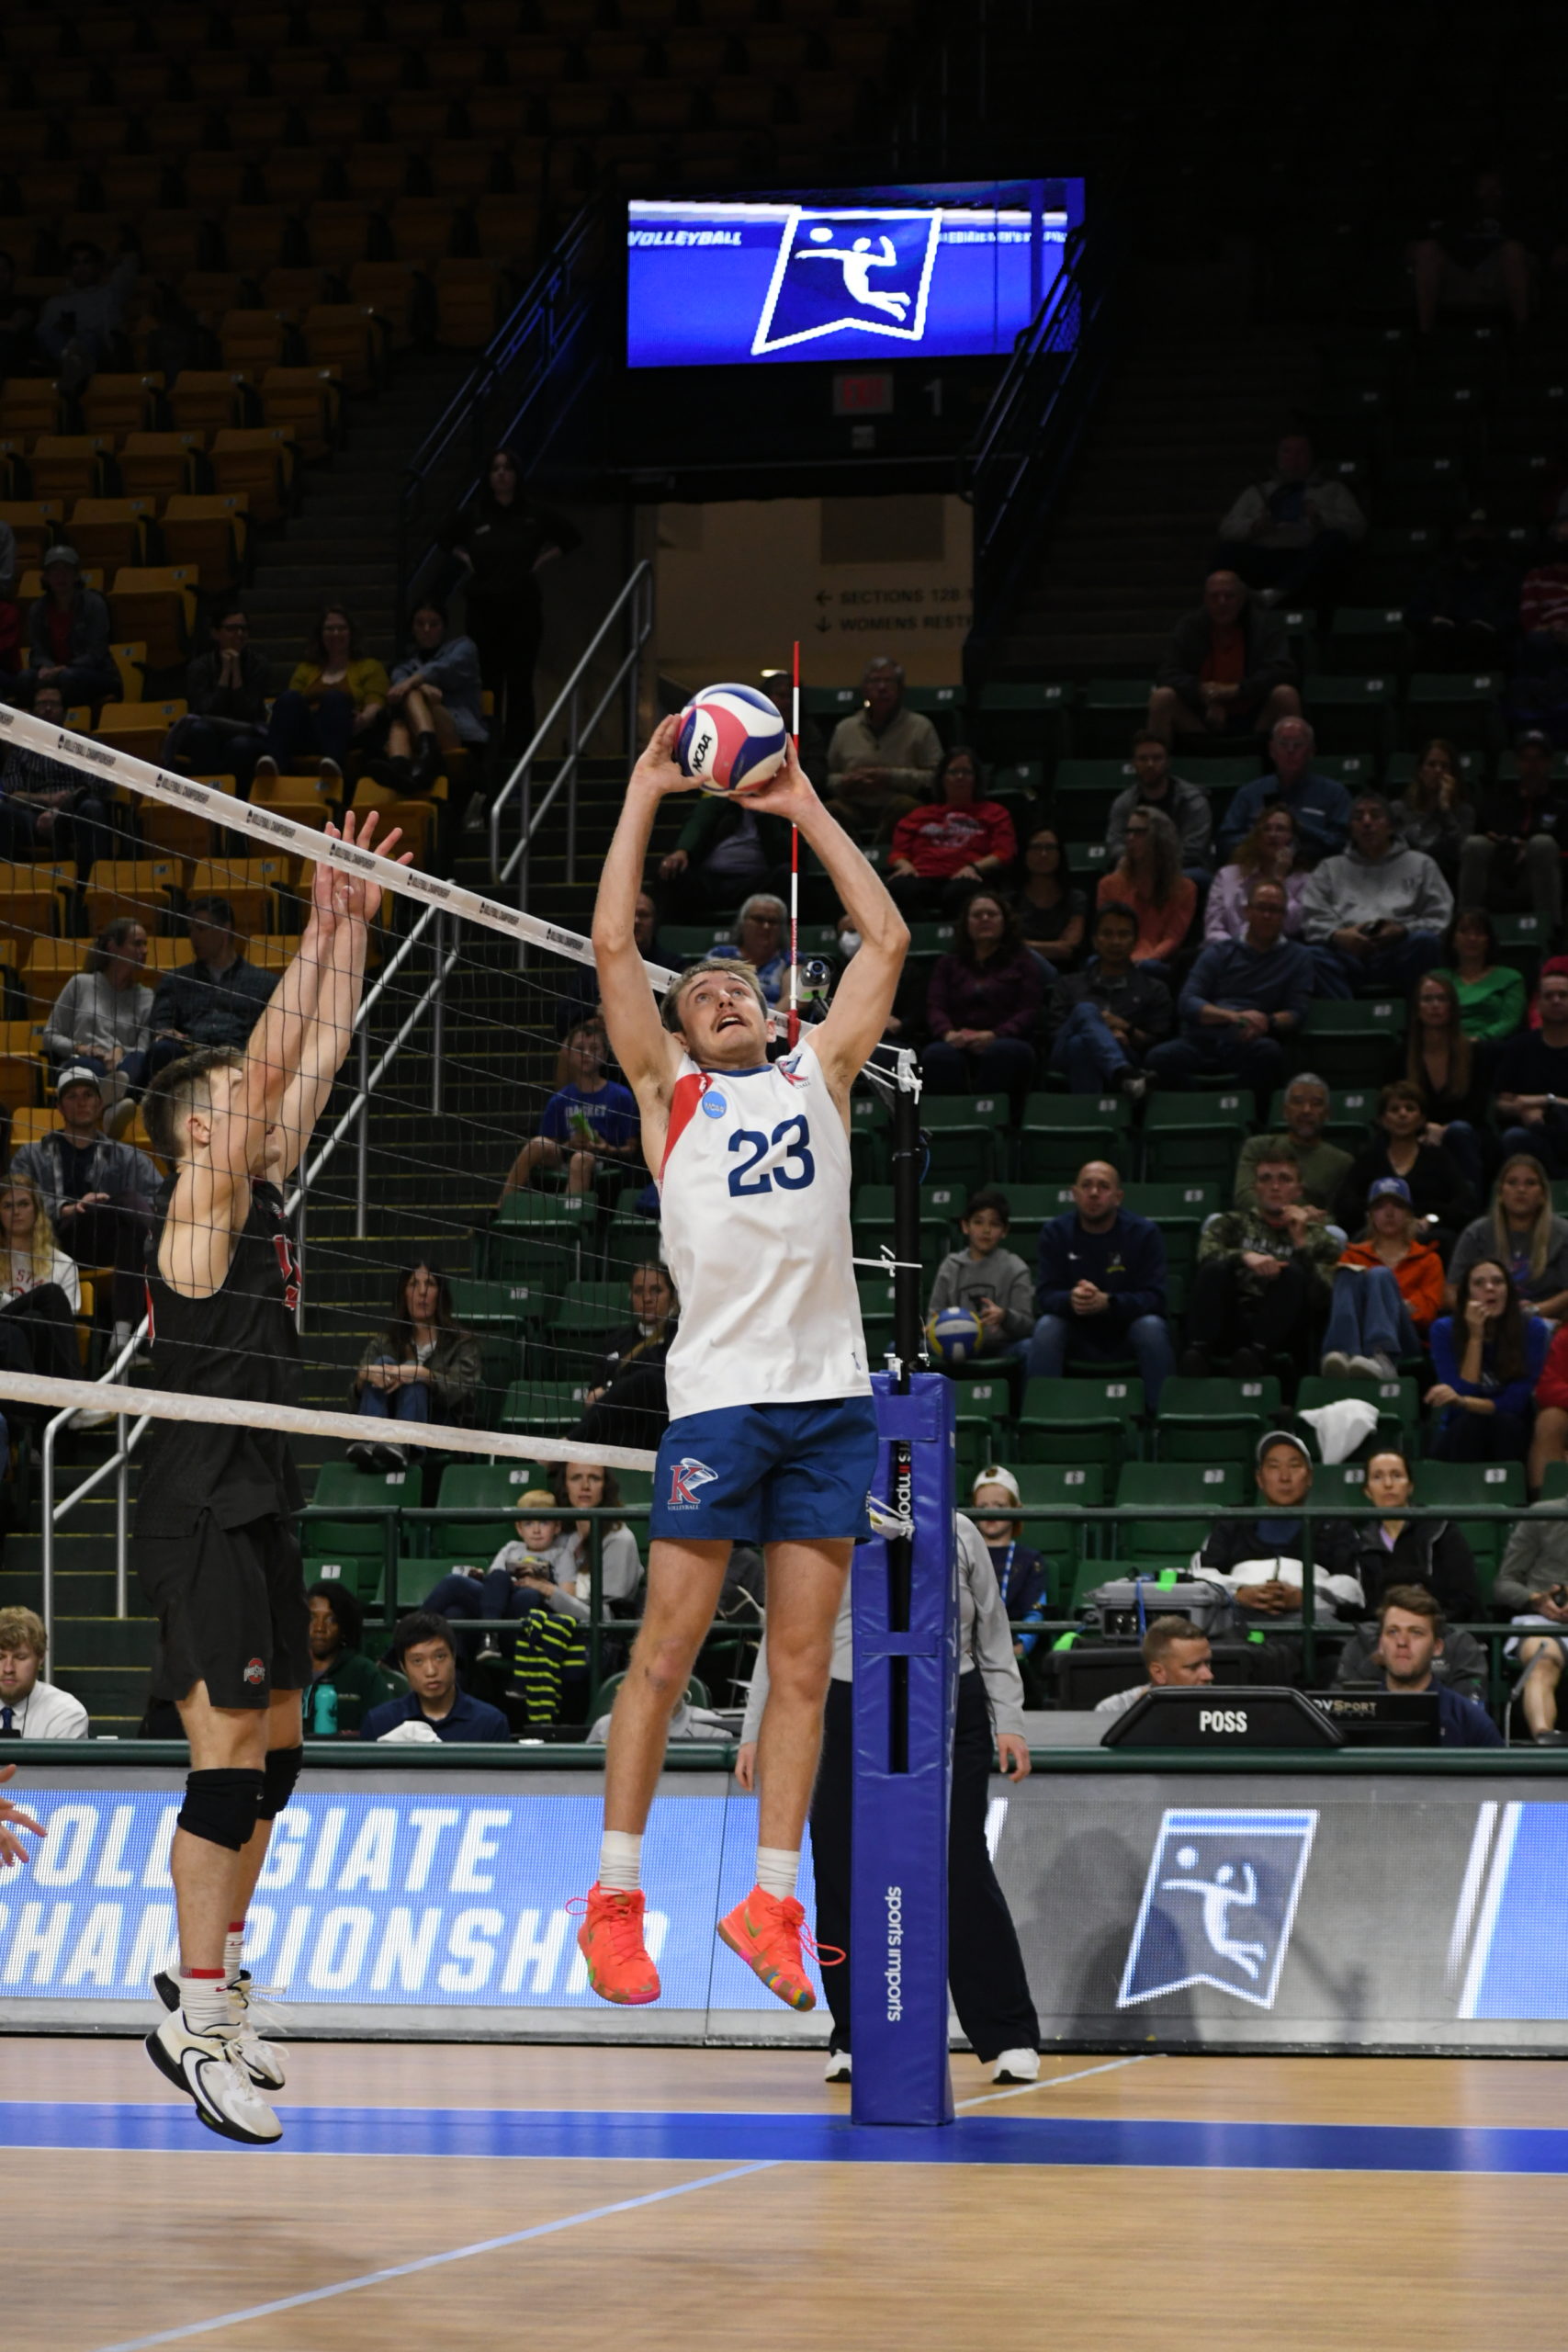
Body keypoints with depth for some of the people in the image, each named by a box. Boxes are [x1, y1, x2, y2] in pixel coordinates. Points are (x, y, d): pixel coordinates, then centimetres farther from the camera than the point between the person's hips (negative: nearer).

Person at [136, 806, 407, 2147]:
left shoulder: (263, 1194, 15)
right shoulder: (202, 1200, -8)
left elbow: (317, 1056, 16)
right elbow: (272, 1058, -15)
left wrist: (358, 928, 11)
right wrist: (323, 929, -12)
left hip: (261, 1509, 10)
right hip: (203, 1510, -10)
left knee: (273, 1748, 14)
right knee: (232, 1758, -13)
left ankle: (213, 1977, 24)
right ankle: (200, 2026, -13)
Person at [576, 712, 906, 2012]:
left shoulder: (819, 1076, 19)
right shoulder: (671, 1090, 12)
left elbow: (887, 939, 19)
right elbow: (613, 945, 4)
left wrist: (807, 811, 19)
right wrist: (645, 792, 7)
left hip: (833, 1393, 3)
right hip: (720, 1391, -3)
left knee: (805, 1667, 3)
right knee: (668, 1649, -5)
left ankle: (769, 1903, 7)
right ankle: (615, 1896, 1)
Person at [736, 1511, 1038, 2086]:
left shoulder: (956, 1533, 10)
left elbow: (994, 1637, 15)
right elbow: (782, 1643, 10)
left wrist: (1008, 1722, 8)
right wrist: (756, 1732, 5)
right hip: (853, 1719, 1)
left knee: (963, 1875, -3)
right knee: (843, 1878, -1)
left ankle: (1010, 2039, 3)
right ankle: (855, 2041, 11)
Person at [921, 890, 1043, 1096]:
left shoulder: (1023, 962, 19)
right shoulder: (949, 963, 26)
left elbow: (1029, 1011, 5)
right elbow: (935, 1006, 12)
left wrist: (996, 1035, -15)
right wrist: (947, 1033, -13)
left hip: (1006, 1042, -1)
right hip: (959, 1045, 1)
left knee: (1001, 1051, -41)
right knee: (937, 1054, -37)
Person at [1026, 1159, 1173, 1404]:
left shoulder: (1144, 1232, -7)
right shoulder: (1055, 1231, -3)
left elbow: (1154, 1297, -16)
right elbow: (1045, 1295, -10)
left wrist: (1107, 1302, -36)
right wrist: (1070, 1300, -36)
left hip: (1127, 1331, -1)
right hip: (1078, 1335, 1)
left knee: (1152, 1326, -32)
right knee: (1046, 1327, -29)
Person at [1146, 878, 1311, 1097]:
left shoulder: (1297, 957, 21)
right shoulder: (1221, 952, 21)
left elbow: (1296, 1013, 10)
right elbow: (1188, 1003, 7)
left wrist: (1268, 1022, -14)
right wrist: (1234, 1017, -12)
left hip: (1245, 1045, 0)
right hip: (1201, 1040, 0)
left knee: (1269, 1052, -39)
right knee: (1161, 1058, -34)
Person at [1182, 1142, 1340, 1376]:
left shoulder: (1317, 1238, 20)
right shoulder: (1233, 1223, 21)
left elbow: (1322, 1298, 2)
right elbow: (1207, 1253, -2)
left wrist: (1300, 1242, -4)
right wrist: (1245, 1257, -21)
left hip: (1278, 1331, 0)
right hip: (1229, 1326, 0)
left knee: (1293, 1272, -25)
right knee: (1216, 1268, -24)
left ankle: (1258, 1351, -44)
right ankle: (1199, 1349, -40)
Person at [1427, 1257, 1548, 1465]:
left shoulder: (1532, 1329, -9)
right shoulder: (1444, 1330, -8)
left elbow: (1515, 1402, -16)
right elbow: (1464, 1391, -16)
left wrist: (1462, 1401, -33)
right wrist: (1475, 1338, -23)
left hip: (1510, 1435, 0)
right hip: (1460, 1437, 0)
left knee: (1504, 1421, -32)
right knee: (1469, 1423, -32)